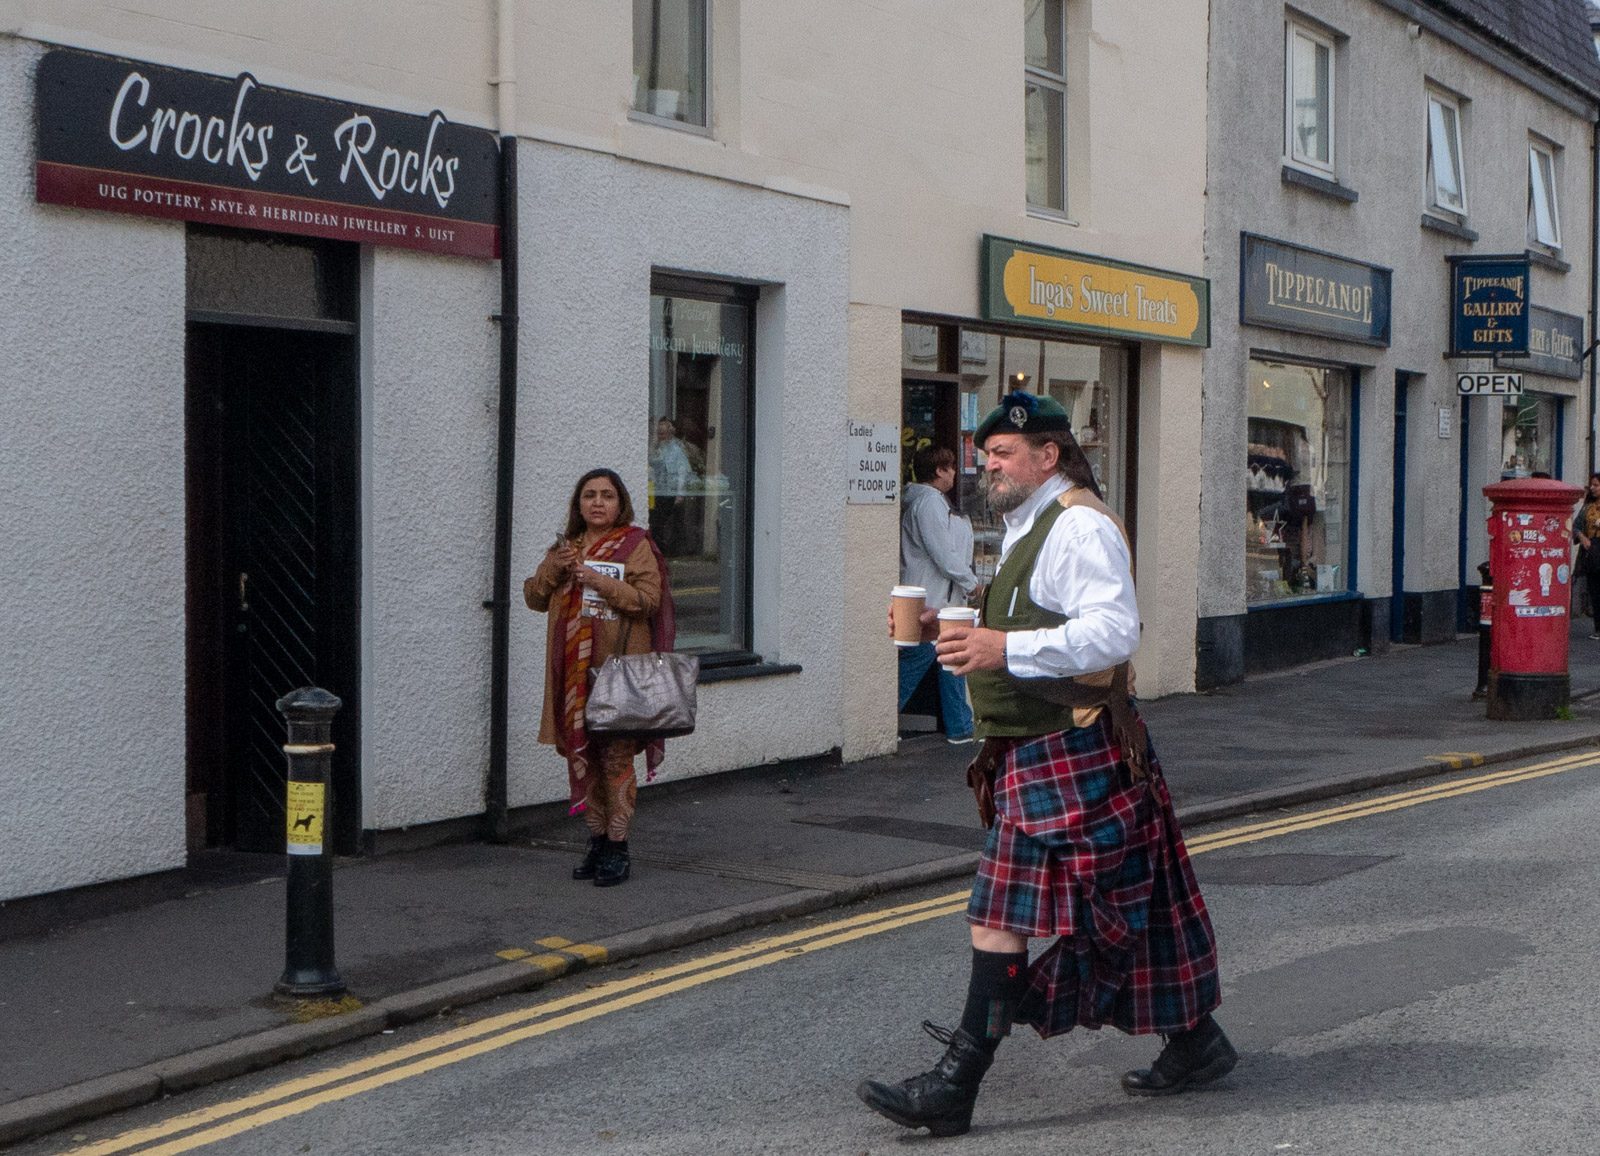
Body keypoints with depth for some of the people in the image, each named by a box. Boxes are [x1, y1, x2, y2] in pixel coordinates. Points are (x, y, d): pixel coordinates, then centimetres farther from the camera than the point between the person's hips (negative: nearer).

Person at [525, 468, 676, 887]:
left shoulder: (635, 546, -1)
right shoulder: (566, 547, 16)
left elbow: (648, 599, -11)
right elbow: (534, 598, 15)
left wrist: (600, 581, -18)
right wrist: (551, 570, -4)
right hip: (574, 671, 5)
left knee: (616, 757, -5)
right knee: (581, 754, 8)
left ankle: (617, 848, 1)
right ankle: (597, 839, 19)